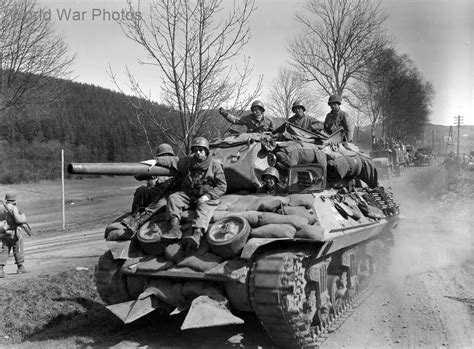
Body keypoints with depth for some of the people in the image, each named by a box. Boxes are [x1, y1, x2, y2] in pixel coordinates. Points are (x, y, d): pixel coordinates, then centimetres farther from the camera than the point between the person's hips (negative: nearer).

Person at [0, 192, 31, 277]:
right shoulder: (13, 208, -17)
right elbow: (18, 220, -24)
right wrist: (23, 217, -4)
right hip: (14, 232, -6)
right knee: (18, 250, 9)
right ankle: (20, 268, 20)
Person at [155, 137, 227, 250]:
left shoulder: (215, 165, 1)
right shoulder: (188, 161, 13)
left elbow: (222, 186, -3)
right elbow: (173, 161, 8)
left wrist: (208, 196, -17)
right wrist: (156, 161, -8)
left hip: (206, 197, -4)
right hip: (187, 194, 5)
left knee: (204, 207, -35)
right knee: (173, 198, -19)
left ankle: (197, 234, -62)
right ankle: (175, 228, -38)